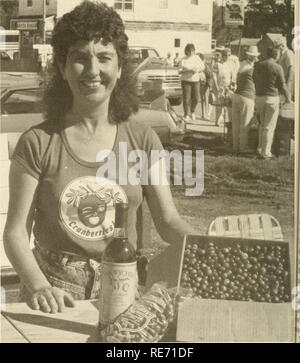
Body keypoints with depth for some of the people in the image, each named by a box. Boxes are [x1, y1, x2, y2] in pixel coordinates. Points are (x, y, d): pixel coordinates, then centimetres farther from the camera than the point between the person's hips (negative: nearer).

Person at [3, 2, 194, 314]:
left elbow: (168, 220, 2)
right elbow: (16, 231, -5)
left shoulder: (142, 140, 3)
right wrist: (38, 286, -23)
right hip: (56, 292, -1)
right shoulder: (38, 143, -4)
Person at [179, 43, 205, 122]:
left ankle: (192, 111, 29)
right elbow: (180, 71, -10)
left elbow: (202, 67, 8)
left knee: (196, 98, 4)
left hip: (195, 80, 3)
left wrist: (198, 70, -14)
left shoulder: (196, 57, 2)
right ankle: (186, 115, 7)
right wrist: (189, 71, -24)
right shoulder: (183, 60, -5)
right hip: (186, 80, -3)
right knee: (186, 98, -5)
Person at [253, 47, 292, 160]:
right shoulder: (277, 68, -10)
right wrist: (288, 98, 9)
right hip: (272, 98, -5)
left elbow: (254, 81, 10)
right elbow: (282, 85, -5)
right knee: (269, 127, 2)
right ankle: (265, 152, 5)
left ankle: (260, 148, 21)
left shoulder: (257, 65, 3)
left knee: (262, 124, 20)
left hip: (259, 97, 5)